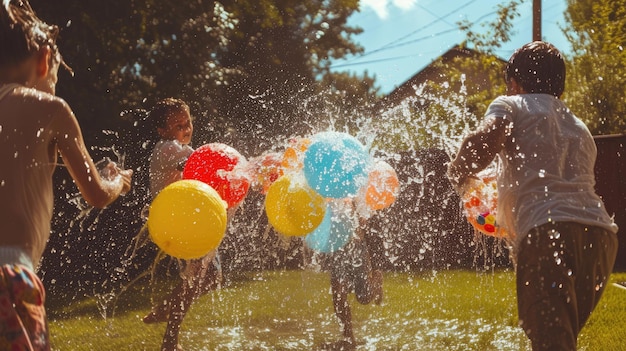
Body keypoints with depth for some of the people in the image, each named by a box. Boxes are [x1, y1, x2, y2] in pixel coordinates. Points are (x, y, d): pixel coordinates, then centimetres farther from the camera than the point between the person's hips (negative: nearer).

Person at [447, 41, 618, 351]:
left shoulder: (511, 106, 14)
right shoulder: (579, 128, 34)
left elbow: (483, 140, -7)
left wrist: (459, 174, 12)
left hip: (549, 232, -7)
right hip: (600, 235, 7)